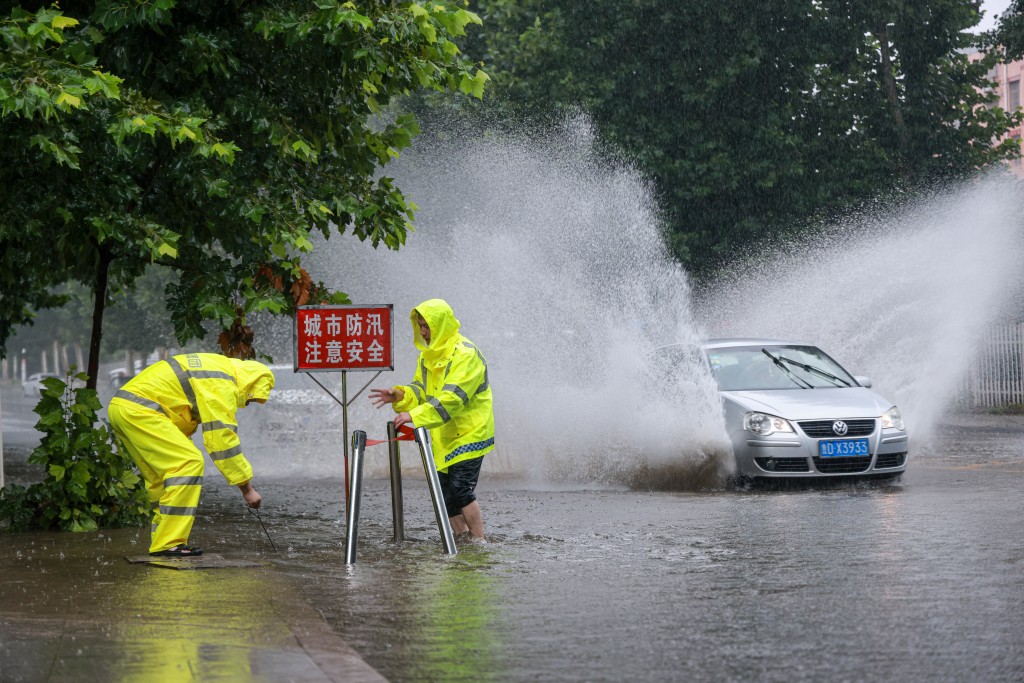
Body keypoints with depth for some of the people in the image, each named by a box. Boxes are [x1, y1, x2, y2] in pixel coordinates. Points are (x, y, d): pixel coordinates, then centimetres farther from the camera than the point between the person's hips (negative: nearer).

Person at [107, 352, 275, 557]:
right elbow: (223, 440, -14)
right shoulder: (221, 385, -11)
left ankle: (164, 542, 16)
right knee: (190, 463, -14)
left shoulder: (216, 367, 21)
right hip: (137, 410, -11)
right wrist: (247, 488, -10)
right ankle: (168, 543, -15)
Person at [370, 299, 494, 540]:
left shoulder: (466, 355, -19)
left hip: (470, 433, -9)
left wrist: (416, 416, -36)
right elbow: (421, 389, 12)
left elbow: (452, 398, -28)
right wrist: (400, 395, -11)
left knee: (461, 488, -15)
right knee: (446, 492, 8)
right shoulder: (427, 355, 11)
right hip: (444, 437, 9)